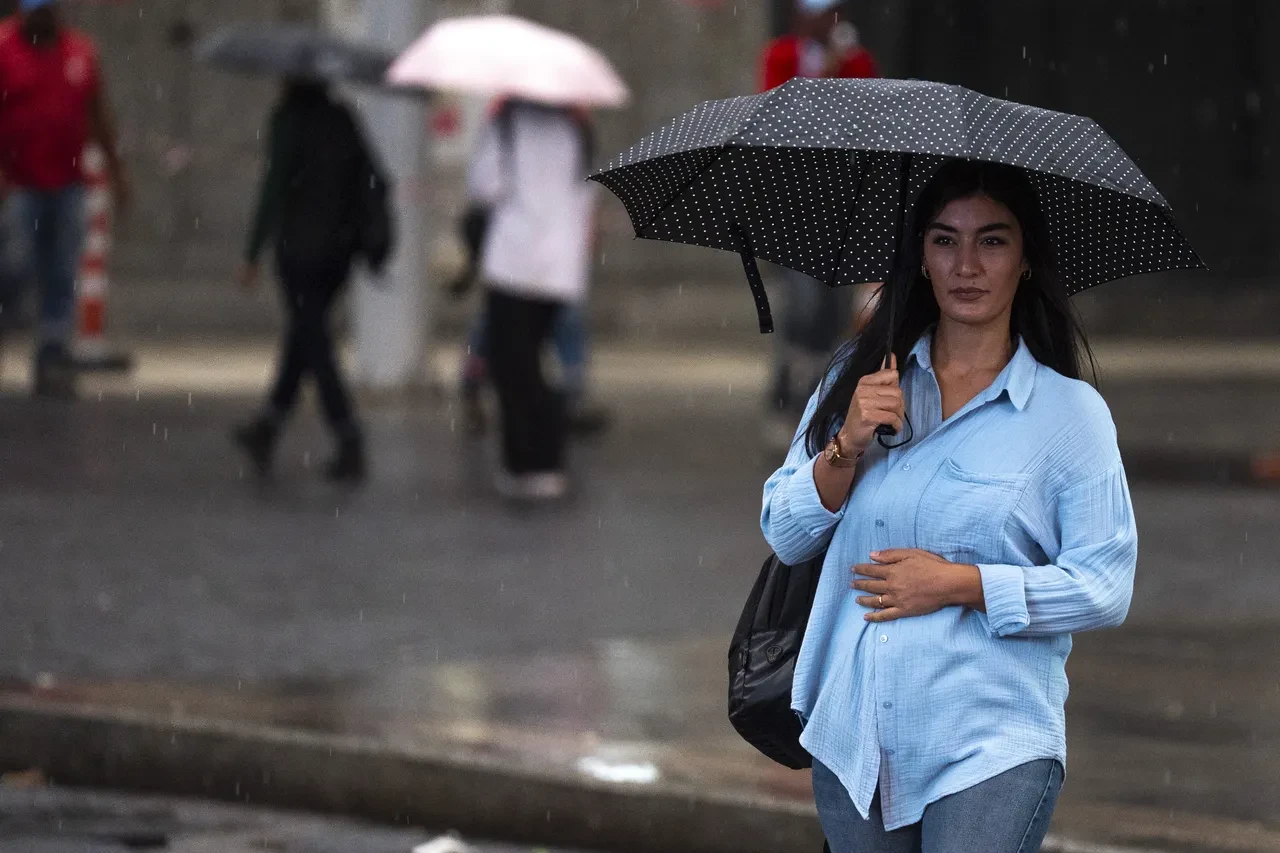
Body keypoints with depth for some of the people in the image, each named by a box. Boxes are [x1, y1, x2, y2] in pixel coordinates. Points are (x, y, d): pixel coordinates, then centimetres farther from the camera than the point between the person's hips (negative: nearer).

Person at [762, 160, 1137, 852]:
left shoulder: (1071, 412, -1)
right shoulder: (856, 379, 9)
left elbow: (1106, 587, -6)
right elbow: (785, 535, 8)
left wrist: (959, 583, -14)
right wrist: (846, 448, -9)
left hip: (992, 749, -4)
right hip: (852, 737, 4)